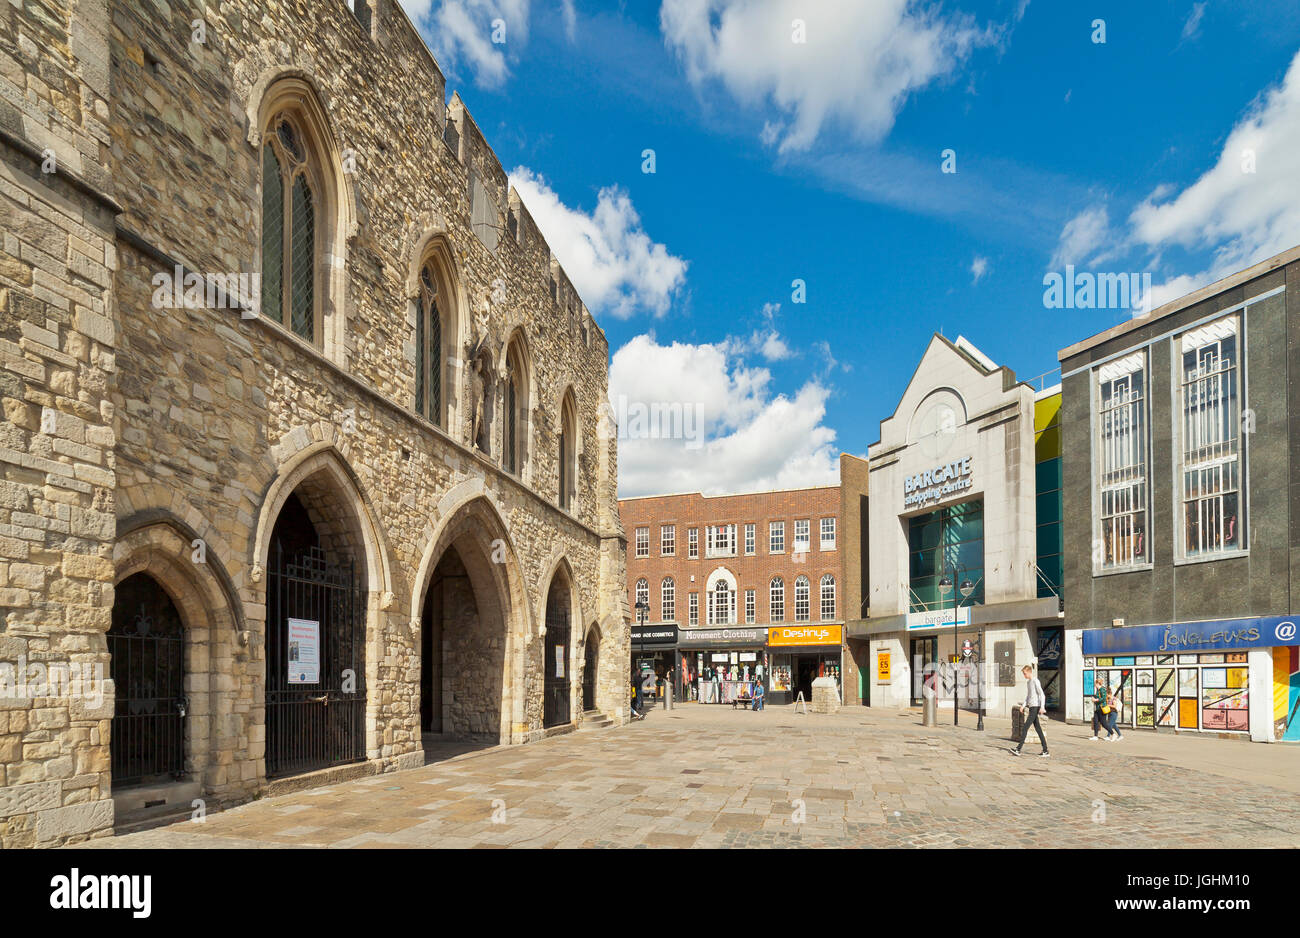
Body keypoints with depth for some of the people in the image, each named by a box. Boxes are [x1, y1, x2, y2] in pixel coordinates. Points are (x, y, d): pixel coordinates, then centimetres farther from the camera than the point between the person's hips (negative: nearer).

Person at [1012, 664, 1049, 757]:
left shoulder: (1035, 681, -9)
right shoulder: (1028, 682, 18)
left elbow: (1042, 695, -13)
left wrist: (1042, 707, -19)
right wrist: (1023, 705, 14)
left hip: (1035, 707, -9)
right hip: (1031, 707, 9)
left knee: (1025, 728, -12)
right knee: (1038, 729, 9)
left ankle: (1018, 749, -14)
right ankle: (1045, 750, 11)